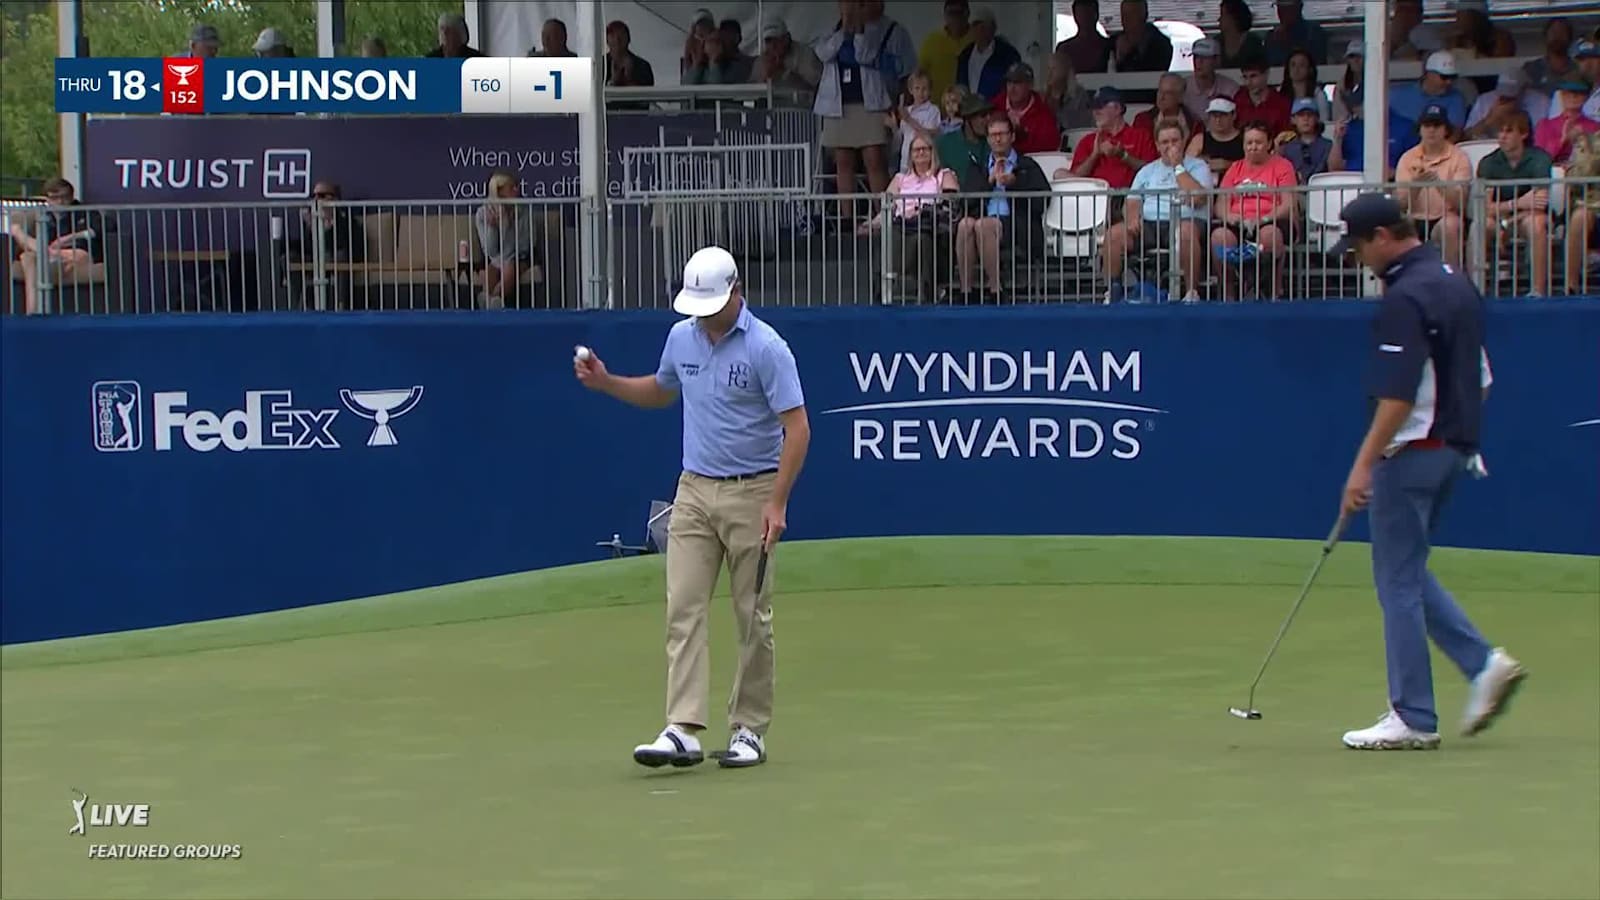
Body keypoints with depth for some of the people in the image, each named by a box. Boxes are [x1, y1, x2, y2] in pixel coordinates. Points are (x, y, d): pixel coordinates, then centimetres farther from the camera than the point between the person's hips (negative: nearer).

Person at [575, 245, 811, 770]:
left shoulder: (766, 348, -14)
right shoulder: (681, 338, 5)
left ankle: (749, 730, 13)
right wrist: (606, 383, 9)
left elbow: (797, 428, -16)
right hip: (694, 491, 5)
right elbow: (660, 392, 26)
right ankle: (683, 731, -11)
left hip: (751, 494, -5)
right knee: (683, 611, -6)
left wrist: (777, 502, -22)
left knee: (753, 619, 4)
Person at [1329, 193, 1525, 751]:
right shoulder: (1459, 285, 13)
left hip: (1412, 450, -9)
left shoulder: (1405, 297, -17)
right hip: (1455, 448, 9)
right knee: (1407, 573, 19)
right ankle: (1484, 662, 8)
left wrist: (1364, 464, -22)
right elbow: (1481, 380, 17)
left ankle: (1412, 719, 2)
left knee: (1398, 579, -2)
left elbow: (1399, 394, -23)